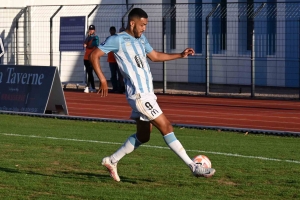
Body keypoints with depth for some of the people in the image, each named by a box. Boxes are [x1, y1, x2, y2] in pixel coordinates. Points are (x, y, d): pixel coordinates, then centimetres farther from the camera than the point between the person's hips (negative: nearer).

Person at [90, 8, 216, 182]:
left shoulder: (141, 39, 16)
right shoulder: (118, 40, -8)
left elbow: (155, 56, 29)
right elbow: (95, 56, -6)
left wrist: (180, 55, 20)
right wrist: (103, 81, -12)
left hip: (147, 94, 9)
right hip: (139, 94, -9)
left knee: (143, 136, 13)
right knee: (166, 127, -11)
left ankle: (112, 161, 25)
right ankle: (194, 167, -11)